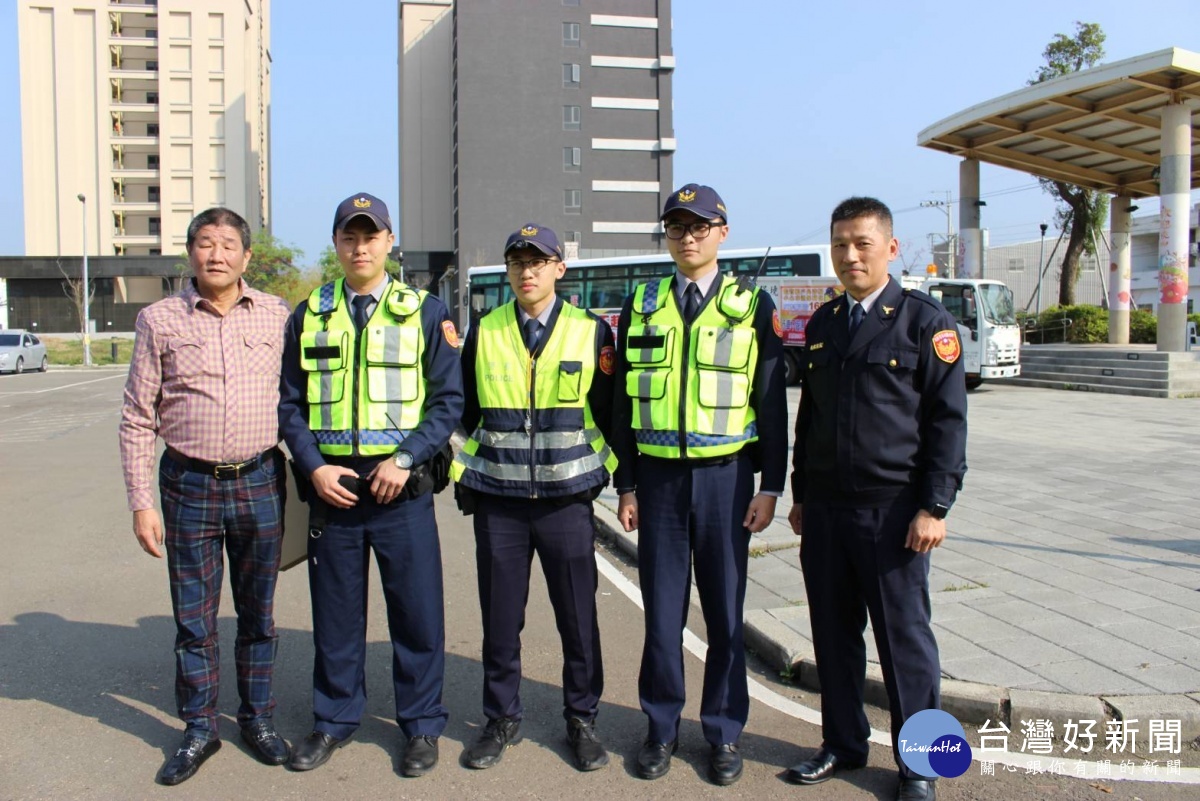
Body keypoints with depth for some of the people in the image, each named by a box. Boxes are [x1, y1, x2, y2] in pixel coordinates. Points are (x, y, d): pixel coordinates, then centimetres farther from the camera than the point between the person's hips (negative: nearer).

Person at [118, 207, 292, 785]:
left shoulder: (276, 315, 3)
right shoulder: (160, 319, 1)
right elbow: (137, 418, 2)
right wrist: (141, 503, -3)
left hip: (260, 482, 1)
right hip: (189, 485, 0)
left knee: (258, 612, 12)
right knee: (193, 617, 9)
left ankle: (257, 716, 29)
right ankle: (199, 728, 25)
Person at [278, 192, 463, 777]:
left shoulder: (425, 312, 3)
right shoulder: (309, 316, 9)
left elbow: (448, 399, -1)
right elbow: (289, 404, 10)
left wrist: (405, 460, -12)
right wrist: (314, 467, -5)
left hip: (402, 489, -2)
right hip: (331, 487, 2)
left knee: (417, 613, 5)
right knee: (335, 615, 12)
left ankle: (421, 725, 22)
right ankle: (334, 720, 30)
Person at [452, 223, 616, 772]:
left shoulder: (592, 332, 1)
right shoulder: (484, 333, 6)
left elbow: (610, 412, 5)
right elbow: (466, 411, 12)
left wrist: (600, 472, 2)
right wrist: (467, 476, 8)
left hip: (567, 499, -1)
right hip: (497, 502, 2)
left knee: (578, 617, 7)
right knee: (500, 618, 9)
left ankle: (581, 719, 25)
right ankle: (502, 719, 27)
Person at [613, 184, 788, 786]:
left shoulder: (752, 305, 2)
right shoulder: (642, 306, 7)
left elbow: (772, 403, 1)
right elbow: (623, 401, 8)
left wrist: (770, 487, -4)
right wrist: (625, 485, 5)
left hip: (725, 476, -1)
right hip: (658, 477, 2)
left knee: (725, 612, 8)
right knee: (662, 611, 8)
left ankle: (724, 732, 25)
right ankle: (662, 728, 25)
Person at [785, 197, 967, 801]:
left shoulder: (925, 320, -4)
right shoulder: (823, 323, 12)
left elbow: (948, 420, -7)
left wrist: (933, 508, -12)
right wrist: (801, 493, 15)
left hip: (894, 510, -5)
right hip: (824, 508, 5)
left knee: (904, 637, 5)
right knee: (834, 633, 12)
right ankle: (843, 744, 29)